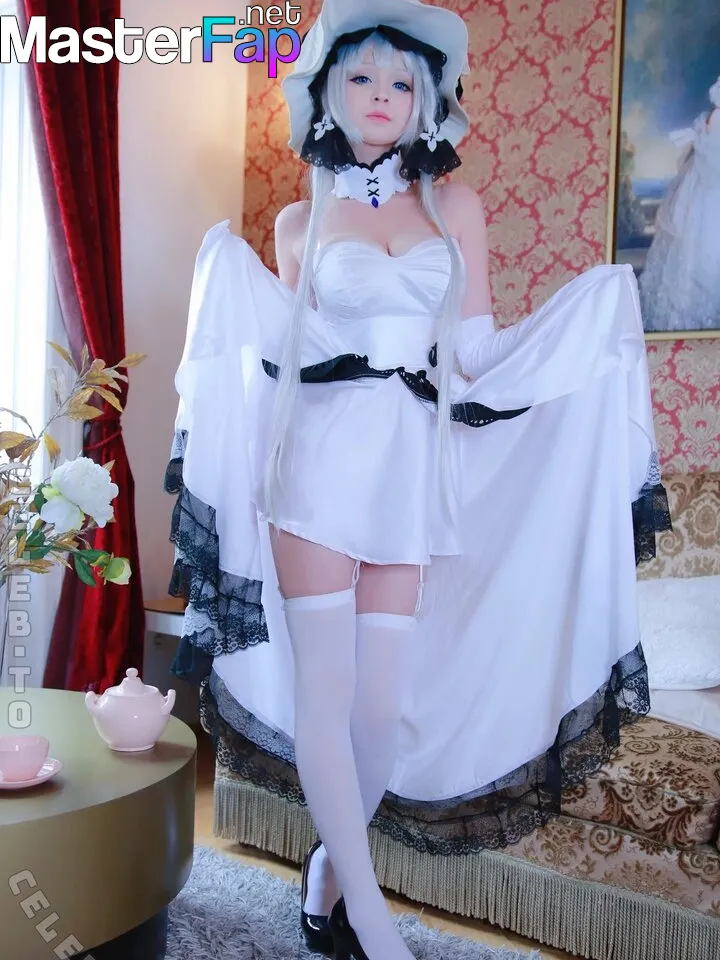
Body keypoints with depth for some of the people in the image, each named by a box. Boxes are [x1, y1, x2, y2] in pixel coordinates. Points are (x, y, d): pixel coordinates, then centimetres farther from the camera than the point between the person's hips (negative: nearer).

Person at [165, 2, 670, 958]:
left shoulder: (456, 206, 14)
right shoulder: (299, 221, 12)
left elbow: (479, 352, 11)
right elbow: (281, 356, 12)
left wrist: (597, 310, 6)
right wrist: (231, 273, 3)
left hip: (415, 470, 1)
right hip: (317, 462, -1)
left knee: (386, 702, 0)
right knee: (328, 686, -6)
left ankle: (328, 878, 23)